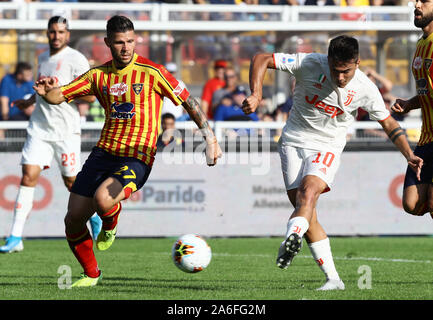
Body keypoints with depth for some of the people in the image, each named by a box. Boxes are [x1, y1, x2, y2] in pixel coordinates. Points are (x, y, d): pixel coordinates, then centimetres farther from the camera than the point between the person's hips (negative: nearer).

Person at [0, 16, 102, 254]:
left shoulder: (76, 60, -9)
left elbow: (90, 95, -15)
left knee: (71, 182, 5)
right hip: (39, 127, 5)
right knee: (29, 176, -9)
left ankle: (95, 215, 36)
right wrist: (30, 101, 29)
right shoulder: (43, 58, 13)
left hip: (66, 130, -5)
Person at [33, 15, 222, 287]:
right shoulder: (99, 75, 8)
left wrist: (211, 139, -7)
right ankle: (91, 274, 25)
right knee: (73, 220, 1)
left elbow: (188, 101, -1)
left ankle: (111, 225, 4)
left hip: (137, 159, -5)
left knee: (102, 200, -33)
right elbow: (58, 97, 8)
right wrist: (48, 91, -16)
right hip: (103, 152, 5)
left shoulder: (151, 72, -6)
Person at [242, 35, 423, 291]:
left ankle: (292, 238, -56)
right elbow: (261, 59, -11)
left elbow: (389, 123, 6)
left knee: (309, 191, -30)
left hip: (328, 147, -1)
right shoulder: (309, 64, -15)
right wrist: (256, 94, -26)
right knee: (305, 209, -9)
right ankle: (333, 279, -4)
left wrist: (409, 155, -6)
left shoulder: (365, 89, -10)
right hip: (294, 141, 1)